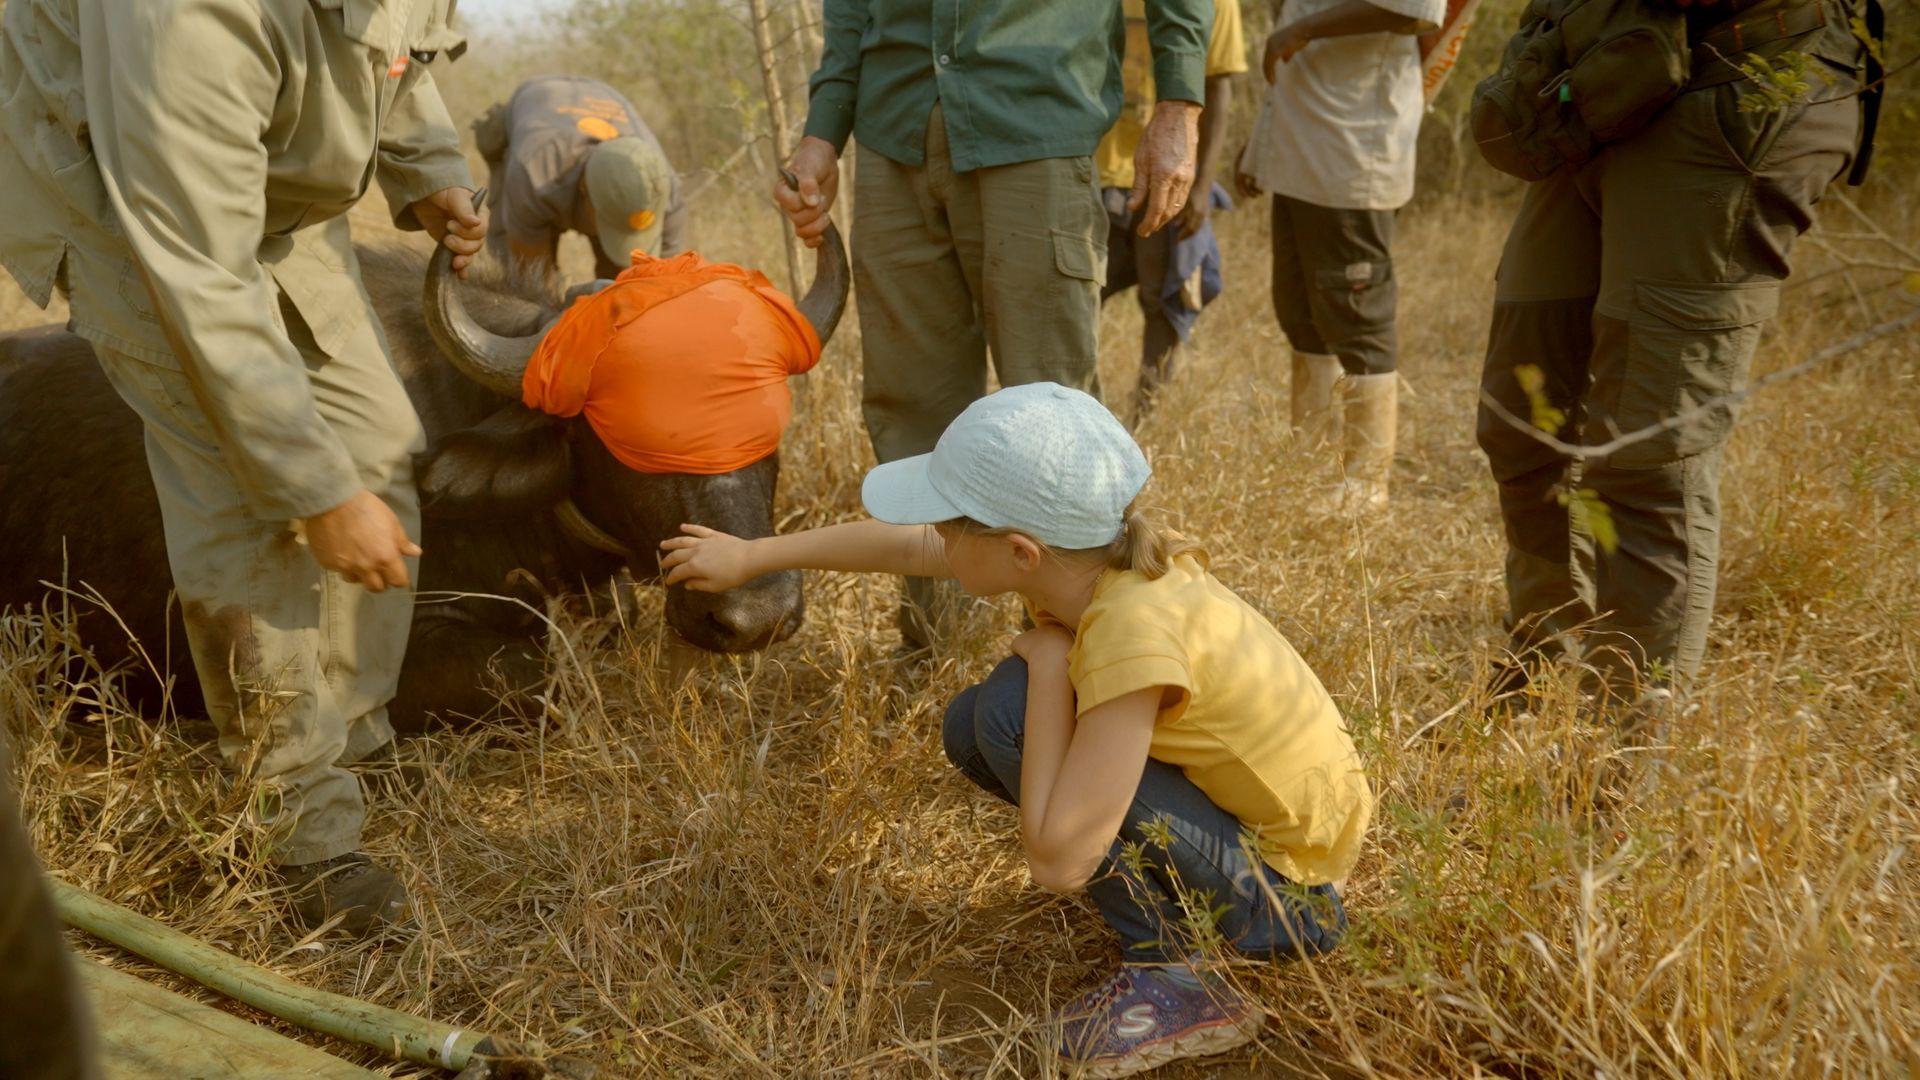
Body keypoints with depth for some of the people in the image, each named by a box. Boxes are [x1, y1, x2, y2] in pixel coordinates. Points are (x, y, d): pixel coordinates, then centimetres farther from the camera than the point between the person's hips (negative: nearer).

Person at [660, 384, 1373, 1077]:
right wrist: (751, 556, 16)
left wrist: (1048, 666, -24)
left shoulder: (1136, 633, -33)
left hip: (1286, 891, -8)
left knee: (1012, 712, -21)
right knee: (970, 731, 5)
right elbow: (909, 546, 7)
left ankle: (1177, 974, -10)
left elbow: (1055, 861, -31)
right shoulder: (1084, 550, -10)